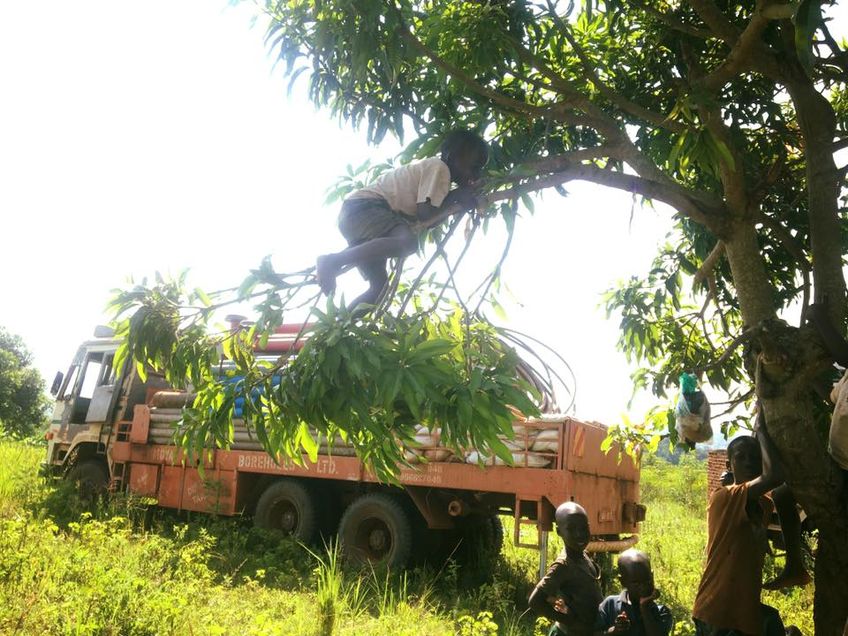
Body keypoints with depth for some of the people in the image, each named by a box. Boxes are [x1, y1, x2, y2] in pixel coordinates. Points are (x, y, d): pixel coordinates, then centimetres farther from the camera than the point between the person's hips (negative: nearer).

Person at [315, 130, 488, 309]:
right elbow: (424, 214, -16)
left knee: (379, 284, 9)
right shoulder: (439, 167, -7)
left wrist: (460, 202, 8)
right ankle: (332, 261, -27)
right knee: (408, 241, -33)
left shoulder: (432, 167, 21)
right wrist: (456, 195, -3)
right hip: (363, 206, -10)